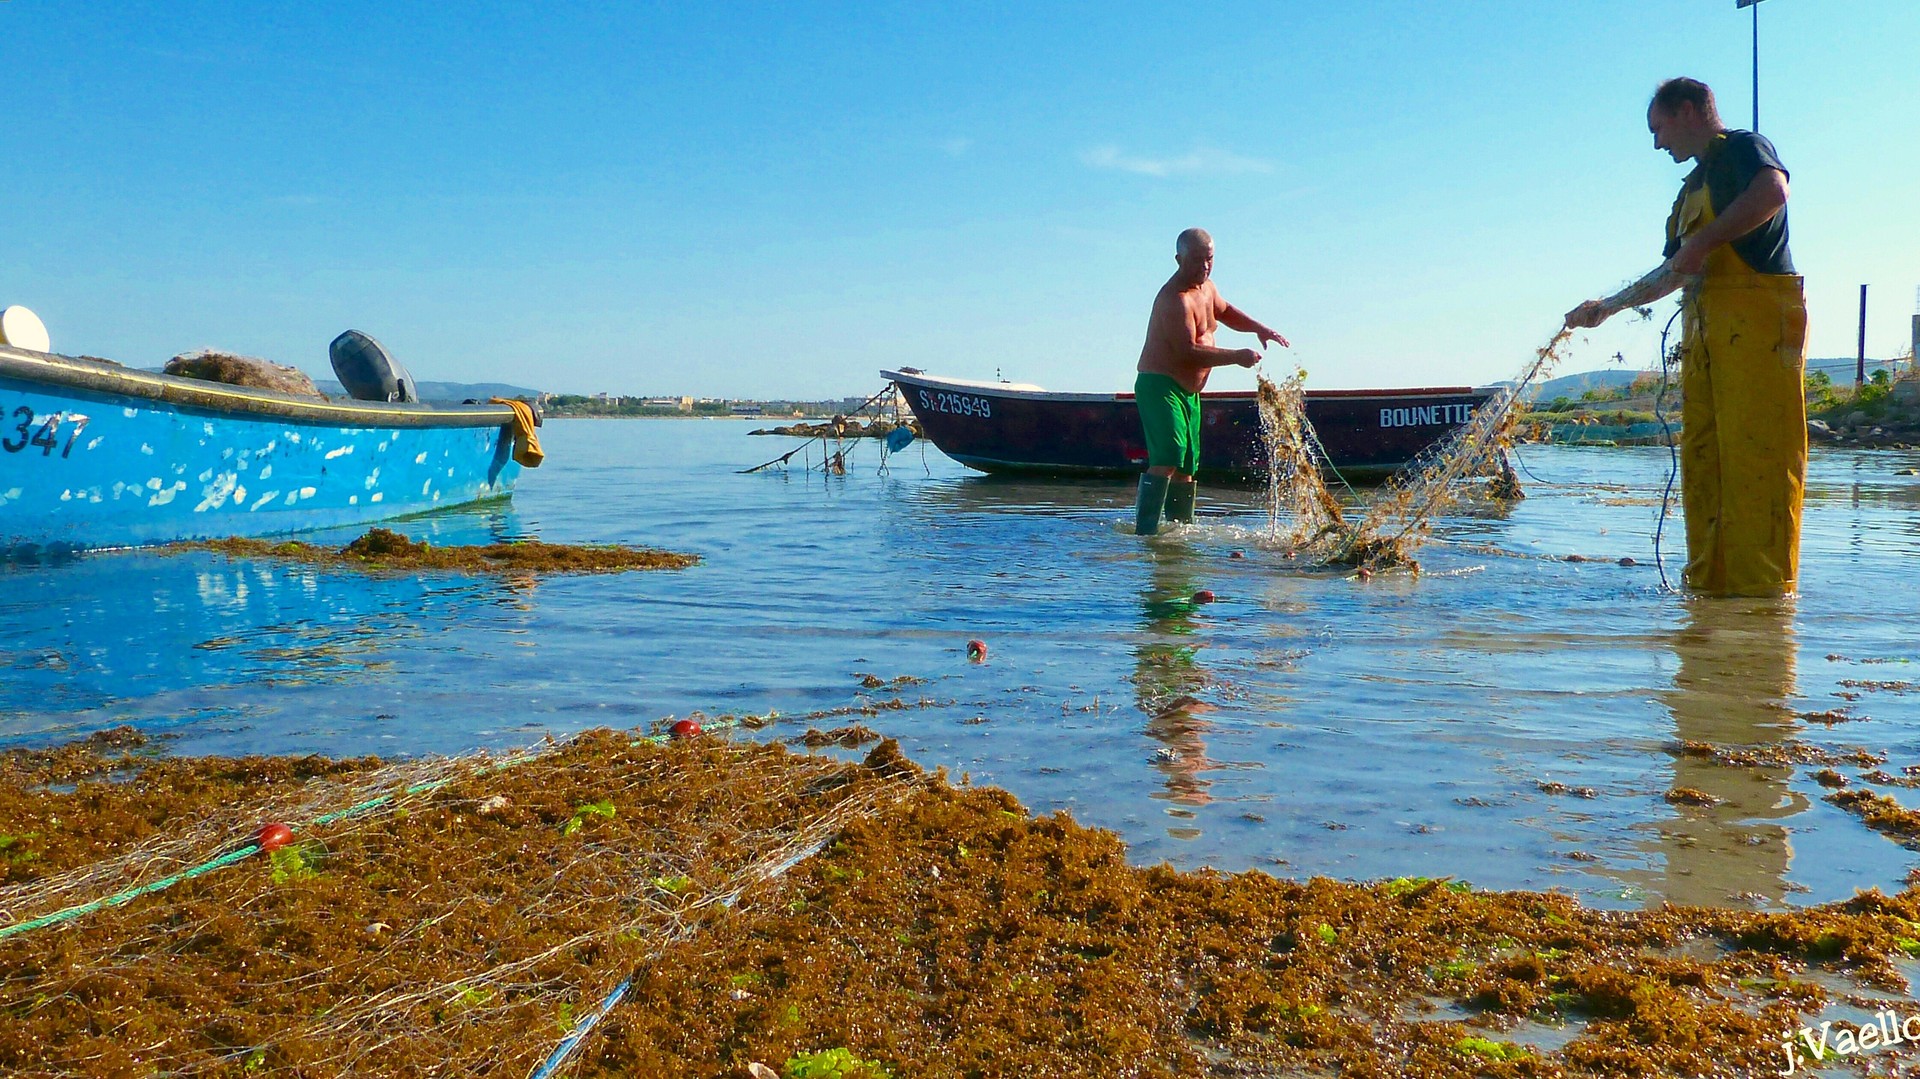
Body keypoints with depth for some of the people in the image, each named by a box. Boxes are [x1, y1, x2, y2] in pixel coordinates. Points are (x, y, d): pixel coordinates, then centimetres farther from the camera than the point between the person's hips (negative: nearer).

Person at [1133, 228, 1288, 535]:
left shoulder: (1205, 286, 12)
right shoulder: (1175, 299, -19)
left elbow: (1225, 312, 32)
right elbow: (1189, 352, -26)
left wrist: (1258, 328, 16)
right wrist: (1237, 356, -26)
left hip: (1188, 391, 10)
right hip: (1160, 386, -10)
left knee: (1187, 467, 13)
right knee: (1168, 458, -25)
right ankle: (1145, 530, -29)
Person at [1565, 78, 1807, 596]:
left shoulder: (1744, 147, 3)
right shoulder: (1692, 187, 28)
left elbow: (1772, 190, -22)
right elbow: (1673, 274, 34)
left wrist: (1702, 243, -18)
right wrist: (1606, 307, 34)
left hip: (1756, 319, -9)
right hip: (1705, 330, 9)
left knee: (1754, 454, -12)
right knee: (1702, 458, 3)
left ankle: (1764, 582, -12)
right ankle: (1710, 579, 5)